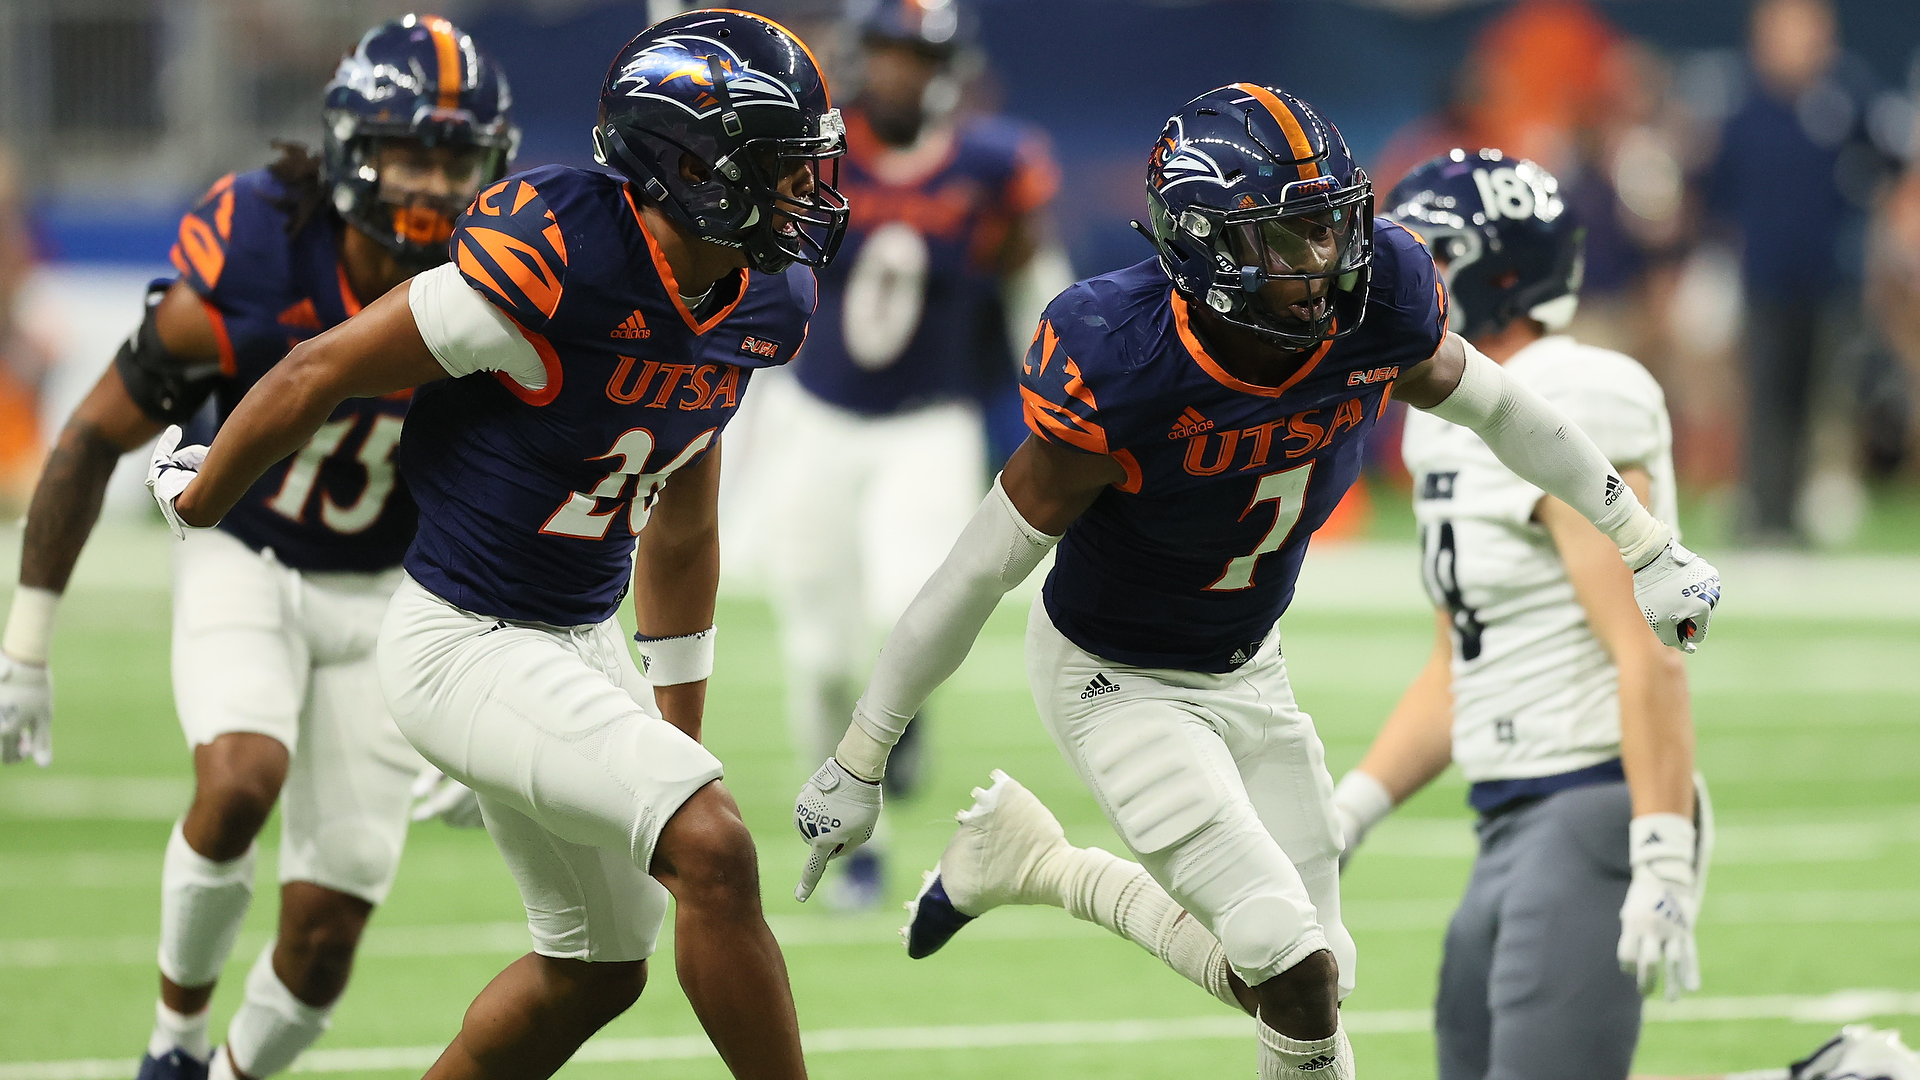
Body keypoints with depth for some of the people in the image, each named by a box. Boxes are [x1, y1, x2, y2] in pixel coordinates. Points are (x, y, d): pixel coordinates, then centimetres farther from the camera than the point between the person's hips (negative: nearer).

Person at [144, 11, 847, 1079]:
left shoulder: (764, 303, -2)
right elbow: (321, 373, -15)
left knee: (598, 969, 17)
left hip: (581, 639, 9)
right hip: (468, 645, -9)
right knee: (713, 849, -21)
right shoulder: (559, 258, -27)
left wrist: (681, 727, 20)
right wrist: (199, 500, 0)